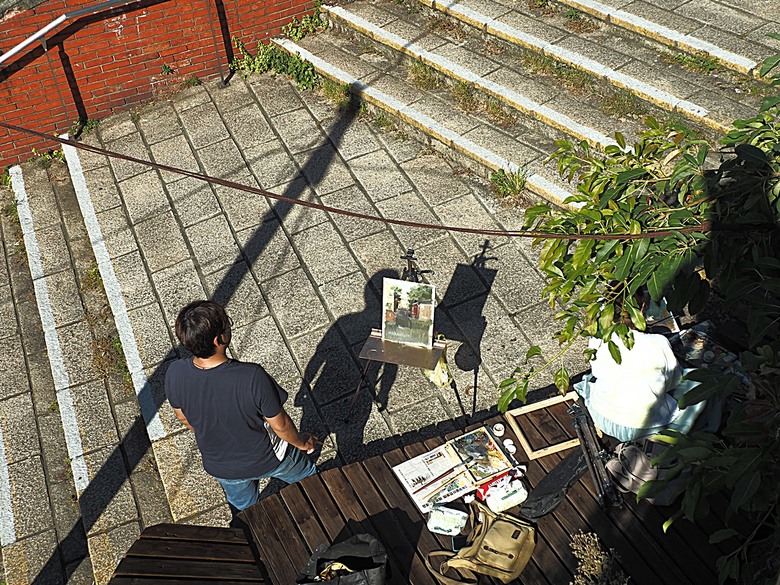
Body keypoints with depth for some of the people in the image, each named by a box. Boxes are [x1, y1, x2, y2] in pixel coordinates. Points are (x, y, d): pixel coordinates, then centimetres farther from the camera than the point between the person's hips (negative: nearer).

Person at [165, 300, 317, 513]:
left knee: (242, 507, 36)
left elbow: (183, 418, -5)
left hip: (220, 467, 3)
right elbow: (280, 425, -24)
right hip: (267, 459, -3)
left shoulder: (175, 375, -28)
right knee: (307, 479, 32)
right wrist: (302, 442, -1)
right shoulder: (252, 378, -41)